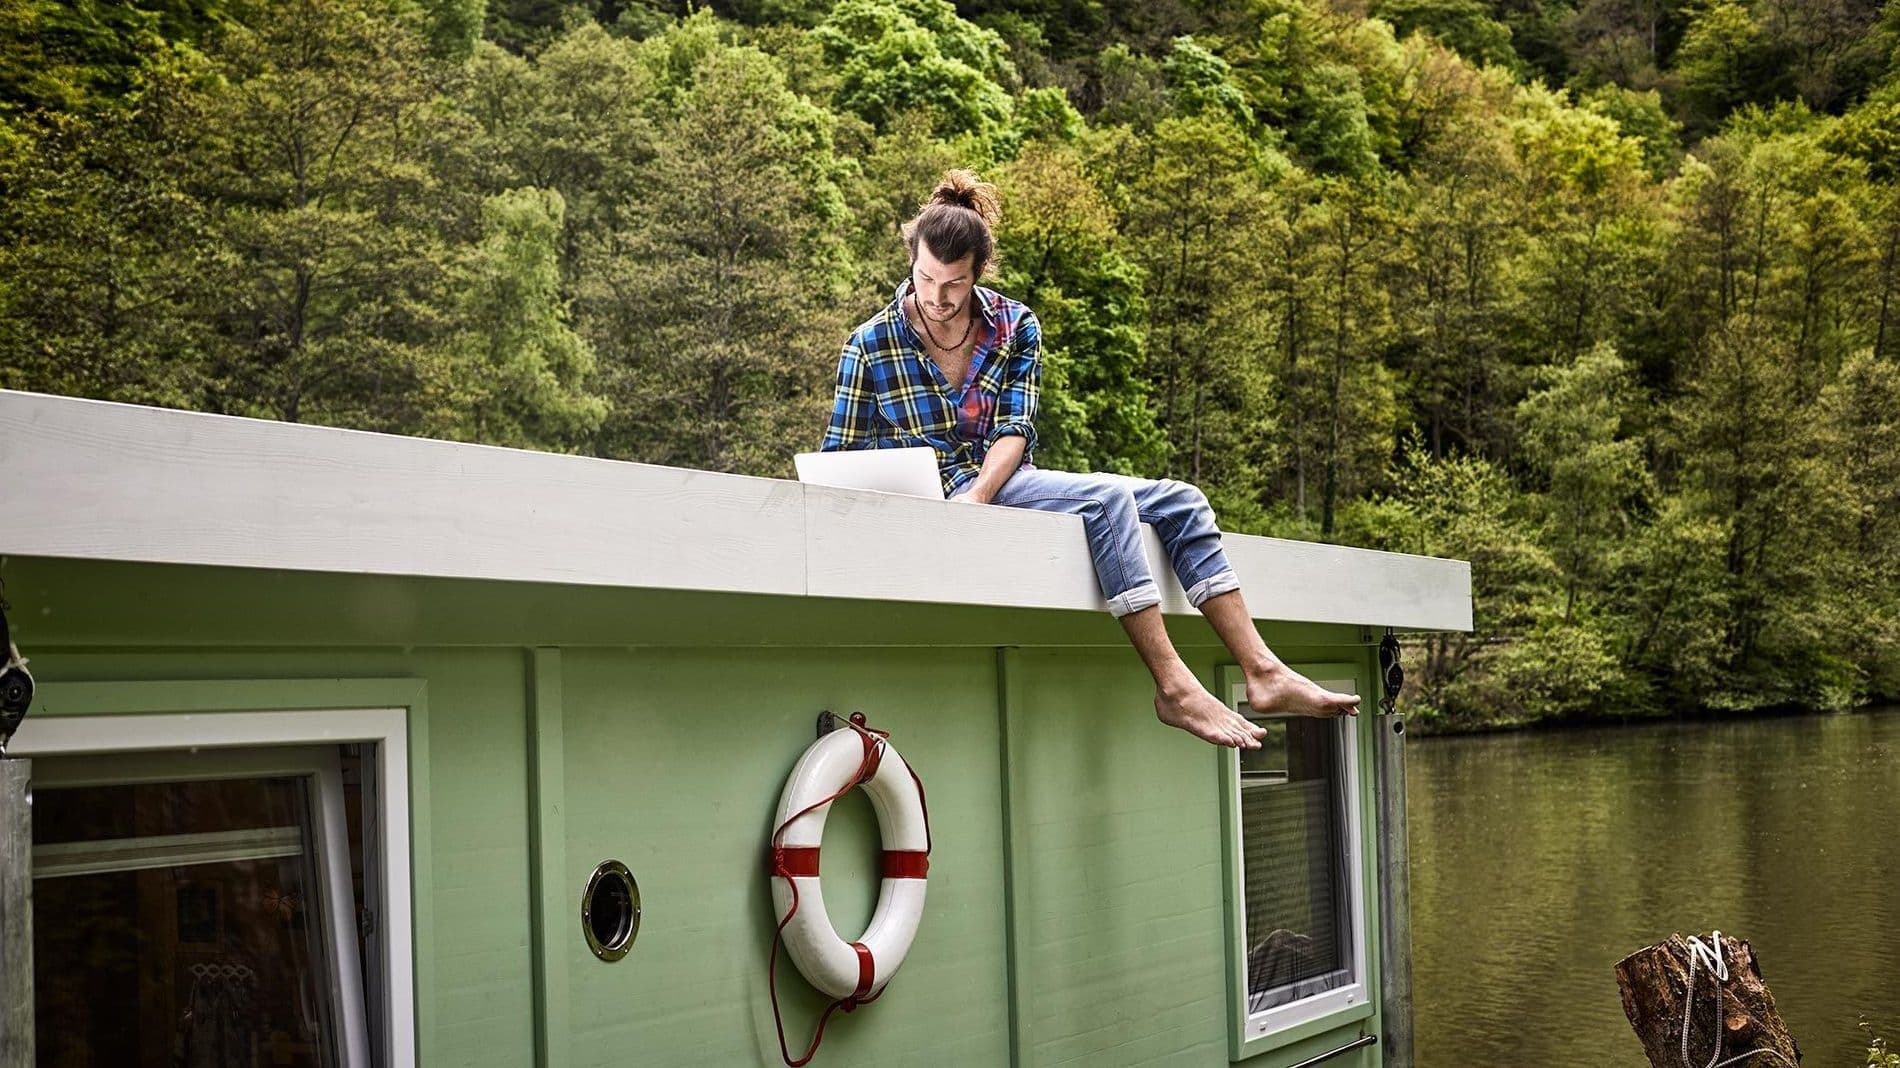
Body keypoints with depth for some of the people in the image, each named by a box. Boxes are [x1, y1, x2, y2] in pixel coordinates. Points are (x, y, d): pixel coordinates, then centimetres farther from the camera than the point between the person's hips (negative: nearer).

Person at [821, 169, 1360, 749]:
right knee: (1106, 498, -29)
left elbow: (1014, 432, -4)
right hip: (938, 496, -5)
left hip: (1005, 481, 6)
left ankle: (1263, 672, -14)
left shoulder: (1016, 327, 6)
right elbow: (838, 458, 0)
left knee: (1179, 501, -7)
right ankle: (1173, 687, -32)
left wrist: (979, 495, -23)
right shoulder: (870, 345, -3)